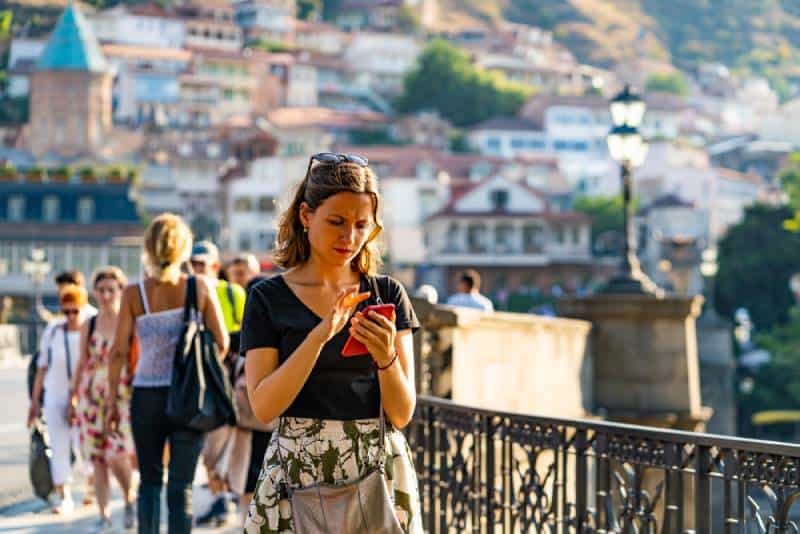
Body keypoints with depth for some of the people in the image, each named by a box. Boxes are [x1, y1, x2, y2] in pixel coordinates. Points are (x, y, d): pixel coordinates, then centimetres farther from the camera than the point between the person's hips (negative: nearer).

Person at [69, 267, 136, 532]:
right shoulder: (89, 326, 9)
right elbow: (82, 364, 13)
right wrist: (73, 397, 11)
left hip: (123, 395, -3)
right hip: (92, 396, 3)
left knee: (117, 456, -15)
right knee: (97, 459, 3)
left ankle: (129, 499, 11)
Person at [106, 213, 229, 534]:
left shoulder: (134, 294, -3)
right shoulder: (199, 287, -2)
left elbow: (118, 352, -4)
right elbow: (221, 343, -1)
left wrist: (113, 401, 3)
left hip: (147, 396, 0)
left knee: (150, 480, 17)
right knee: (181, 486, 2)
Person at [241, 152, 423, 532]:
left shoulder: (388, 295, 5)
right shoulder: (268, 298, 1)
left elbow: (402, 413, 0)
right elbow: (263, 407, -10)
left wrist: (386, 357, -18)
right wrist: (319, 335, -20)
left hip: (378, 468, 1)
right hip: (296, 472, -1)